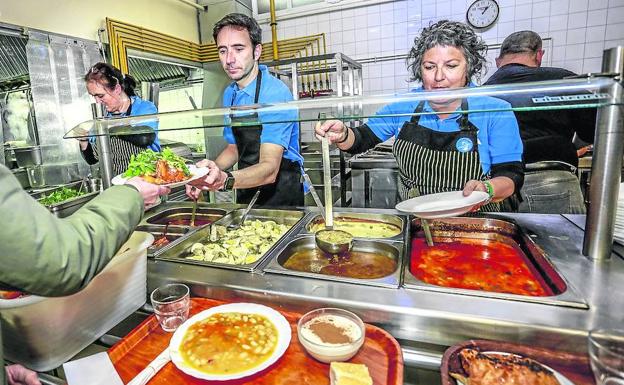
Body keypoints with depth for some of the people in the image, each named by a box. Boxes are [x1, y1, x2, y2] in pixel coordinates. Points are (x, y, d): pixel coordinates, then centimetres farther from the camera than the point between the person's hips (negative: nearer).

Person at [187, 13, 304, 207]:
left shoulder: (275, 93, -18)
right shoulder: (229, 94, 5)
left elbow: (269, 169, -25)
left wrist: (226, 180, -41)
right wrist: (209, 172, -3)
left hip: (281, 197, -5)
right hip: (245, 197, 5)